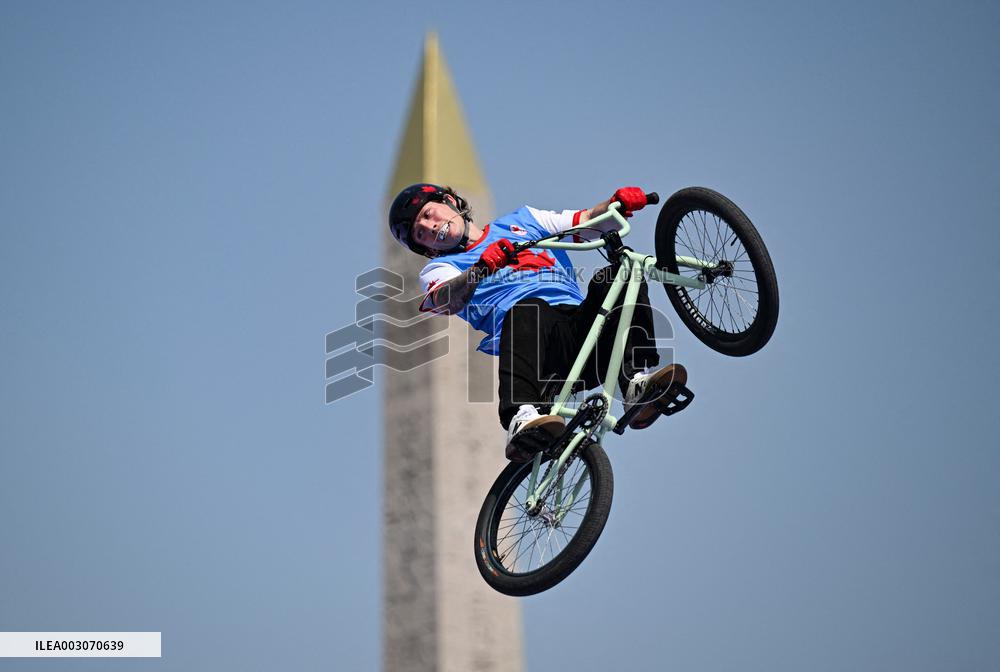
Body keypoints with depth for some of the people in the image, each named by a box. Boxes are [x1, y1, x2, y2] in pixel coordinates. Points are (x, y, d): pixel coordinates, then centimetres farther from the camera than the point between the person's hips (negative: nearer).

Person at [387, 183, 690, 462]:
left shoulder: (522, 221, 31)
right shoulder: (441, 268, 21)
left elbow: (591, 223, 23)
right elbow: (447, 301, -4)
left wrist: (616, 205, 1)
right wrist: (479, 269, -24)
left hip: (584, 324, 3)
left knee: (622, 276, -21)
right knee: (528, 310, -36)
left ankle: (638, 383, -36)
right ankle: (523, 419, -56)